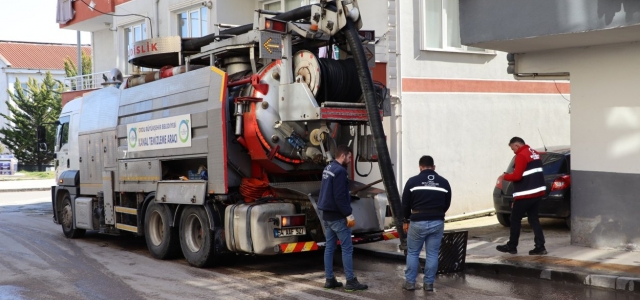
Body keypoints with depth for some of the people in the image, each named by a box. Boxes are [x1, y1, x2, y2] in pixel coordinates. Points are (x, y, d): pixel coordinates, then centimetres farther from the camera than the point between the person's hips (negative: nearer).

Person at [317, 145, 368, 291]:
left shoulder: (328, 168, 13)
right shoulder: (340, 171, -17)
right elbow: (340, 196, -23)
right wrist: (349, 215, -19)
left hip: (327, 214, 10)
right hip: (337, 216, -10)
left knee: (329, 247, 10)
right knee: (347, 248, -5)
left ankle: (329, 280, 14)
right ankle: (350, 281, -3)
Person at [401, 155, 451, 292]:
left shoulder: (412, 181, -3)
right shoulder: (444, 182, 4)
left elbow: (405, 204, 3)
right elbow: (447, 204, 11)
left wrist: (406, 220, 17)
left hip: (418, 222, -2)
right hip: (437, 223, 2)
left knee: (412, 253, 11)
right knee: (432, 254, 9)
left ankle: (410, 282, 13)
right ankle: (429, 283, 12)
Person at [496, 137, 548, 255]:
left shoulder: (521, 155, -15)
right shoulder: (534, 153, 14)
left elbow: (517, 176, -21)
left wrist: (506, 176, -2)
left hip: (525, 194, -9)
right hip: (538, 192, 9)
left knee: (515, 220, 4)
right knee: (534, 219, 11)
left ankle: (511, 246, 13)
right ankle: (540, 247, 4)